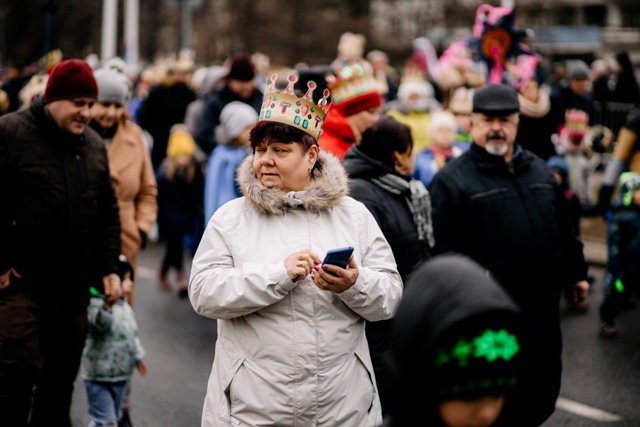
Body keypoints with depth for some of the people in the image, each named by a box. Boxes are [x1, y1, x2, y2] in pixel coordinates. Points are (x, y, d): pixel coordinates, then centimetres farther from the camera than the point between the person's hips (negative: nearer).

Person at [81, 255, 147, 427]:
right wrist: (108, 305, -61)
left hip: (122, 374, 9)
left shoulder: (125, 306, 10)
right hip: (98, 376, -9)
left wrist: (138, 357, 29)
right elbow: (100, 323, -44)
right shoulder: (96, 305, -22)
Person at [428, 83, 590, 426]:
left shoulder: (539, 171, 14)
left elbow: (564, 229, 22)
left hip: (543, 311, 6)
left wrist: (576, 272, 23)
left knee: (542, 393, 17)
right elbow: (444, 245, -13)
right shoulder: (452, 179, -6)